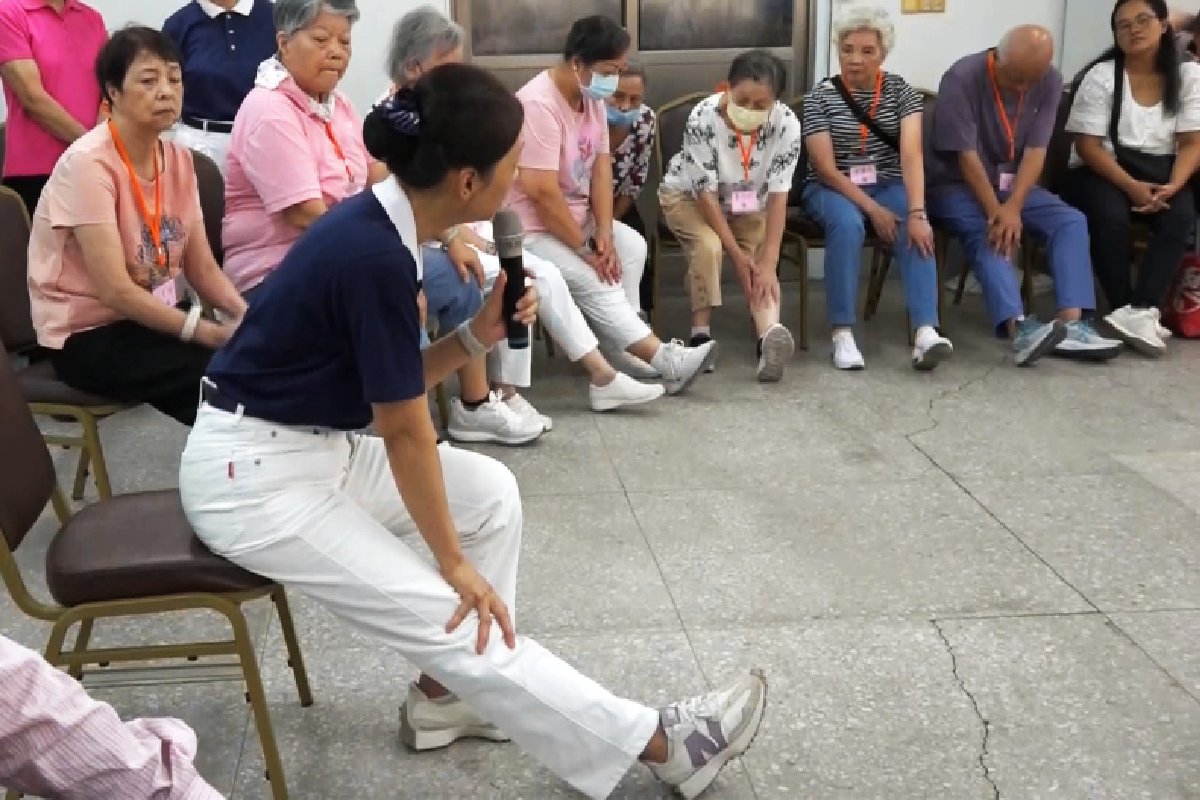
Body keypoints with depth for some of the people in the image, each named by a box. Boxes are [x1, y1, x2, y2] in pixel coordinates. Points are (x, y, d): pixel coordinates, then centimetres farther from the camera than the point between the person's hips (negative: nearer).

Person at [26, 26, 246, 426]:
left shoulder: (178, 159, 2)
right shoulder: (88, 163, -18)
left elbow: (202, 267, 2)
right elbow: (115, 290, -23)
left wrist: (246, 317, -17)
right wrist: (215, 333, -27)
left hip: (154, 315, 6)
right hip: (88, 335, -6)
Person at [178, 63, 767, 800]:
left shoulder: (378, 226, 1)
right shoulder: (376, 257, -26)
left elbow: (392, 382, 9)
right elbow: (404, 433, -18)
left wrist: (477, 338, -7)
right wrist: (454, 564, -8)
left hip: (310, 446, 9)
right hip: (252, 474, -9)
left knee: (491, 490, 8)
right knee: (451, 622, -8)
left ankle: (445, 694, 17)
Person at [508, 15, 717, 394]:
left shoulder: (592, 97, 2)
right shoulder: (539, 105, -25)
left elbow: (601, 169, 1)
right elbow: (543, 193, -27)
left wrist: (604, 235, -11)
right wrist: (585, 248, -20)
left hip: (576, 216, 9)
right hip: (530, 227, -9)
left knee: (633, 245, -7)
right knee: (594, 282, -22)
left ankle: (622, 346, -5)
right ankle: (665, 359, -20)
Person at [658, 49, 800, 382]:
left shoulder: (787, 125, -26)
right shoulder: (702, 118, -32)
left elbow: (777, 195, -24)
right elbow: (706, 191, -26)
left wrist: (768, 261, -31)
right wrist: (737, 253, -28)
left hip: (748, 204, 2)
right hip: (688, 195, -2)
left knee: (760, 266, -22)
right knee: (708, 245, -32)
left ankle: (770, 335, -43)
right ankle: (700, 334, -24)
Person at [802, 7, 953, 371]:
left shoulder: (901, 90, -1)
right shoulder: (820, 96, -6)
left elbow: (911, 154, -15)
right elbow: (826, 168, -12)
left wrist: (917, 212, -29)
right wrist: (872, 209, -22)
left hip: (887, 186, 2)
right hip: (832, 189, -2)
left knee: (916, 232, -29)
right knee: (848, 224, -36)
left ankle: (925, 332, -41)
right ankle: (843, 334, -34)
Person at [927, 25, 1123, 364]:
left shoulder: (1050, 82, -6)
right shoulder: (961, 78, -20)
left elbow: (1035, 151, -10)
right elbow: (966, 155, -22)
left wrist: (1012, 207, -25)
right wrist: (996, 212, -24)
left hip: (1014, 184, 5)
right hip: (957, 184, -5)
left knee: (1071, 221, -16)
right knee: (984, 233, -33)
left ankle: (1070, 324, -29)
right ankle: (1020, 329, -49)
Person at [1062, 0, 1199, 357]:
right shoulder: (1100, 76, -4)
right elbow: (1087, 145, -9)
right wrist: (1132, 187, -21)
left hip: (1160, 173, 2)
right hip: (1103, 170, -2)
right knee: (1111, 217, -34)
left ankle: (1138, 312, -35)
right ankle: (1135, 314, -24)